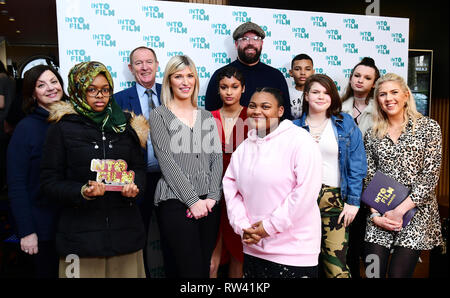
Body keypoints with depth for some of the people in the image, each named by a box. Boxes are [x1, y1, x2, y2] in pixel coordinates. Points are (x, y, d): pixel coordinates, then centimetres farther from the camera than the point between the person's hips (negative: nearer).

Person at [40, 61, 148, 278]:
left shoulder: (125, 126, 9)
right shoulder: (62, 128, 0)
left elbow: (138, 168, 12)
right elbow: (50, 182, -1)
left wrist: (134, 186, -10)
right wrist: (82, 192, -19)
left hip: (124, 230, 3)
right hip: (81, 233, -2)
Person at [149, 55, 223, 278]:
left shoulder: (207, 117, 15)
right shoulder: (159, 115, 2)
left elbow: (217, 158, 8)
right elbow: (166, 162, -7)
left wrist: (212, 197, -6)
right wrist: (192, 200, -12)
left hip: (208, 203, 4)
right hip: (175, 201, -4)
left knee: (205, 269, 9)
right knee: (192, 270, -7)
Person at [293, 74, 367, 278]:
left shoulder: (345, 124, 4)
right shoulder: (295, 127, 7)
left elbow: (356, 165, 0)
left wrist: (353, 201, -4)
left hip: (335, 199, -1)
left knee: (336, 262, -6)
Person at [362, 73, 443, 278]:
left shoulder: (429, 127, 0)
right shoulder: (372, 135, 8)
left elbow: (430, 175, -6)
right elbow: (369, 178, 7)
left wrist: (400, 210, -12)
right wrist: (375, 214, -6)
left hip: (416, 210, -2)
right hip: (380, 213, 2)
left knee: (398, 273, -5)